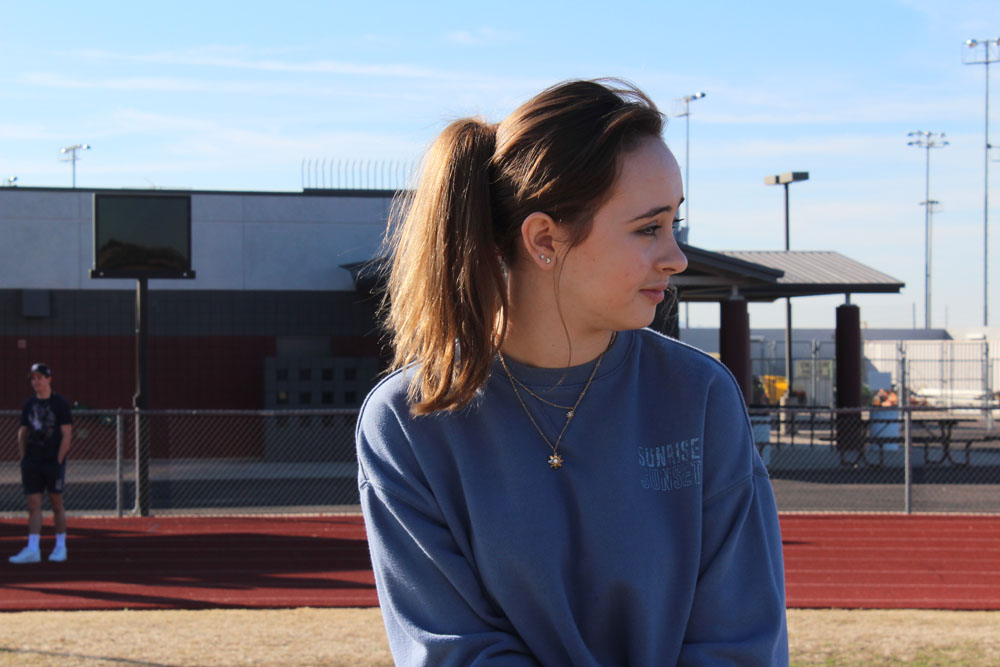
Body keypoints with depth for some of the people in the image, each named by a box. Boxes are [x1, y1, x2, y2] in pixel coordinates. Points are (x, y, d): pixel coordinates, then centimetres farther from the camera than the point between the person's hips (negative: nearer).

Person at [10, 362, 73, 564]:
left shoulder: (60, 403, -4)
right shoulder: (29, 405, 10)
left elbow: (67, 435, -7)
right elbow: (22, 433, 16)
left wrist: (59, 460, -12)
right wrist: (23, 458, 7)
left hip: (53, 462, -4)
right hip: (31, 463, 4)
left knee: (56, 503, 4)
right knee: (33, 505, -1)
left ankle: (60, 546, 15)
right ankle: (32, 550, -3)